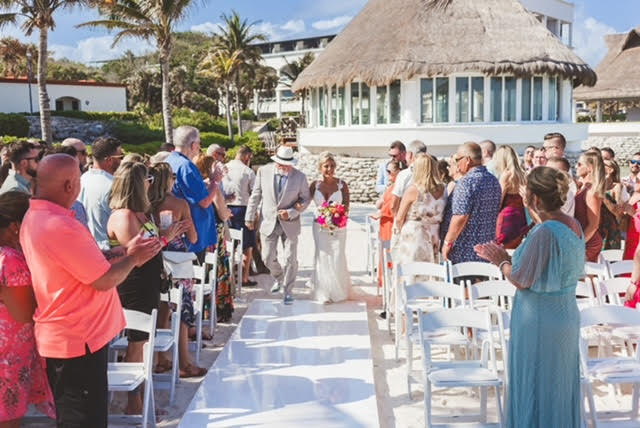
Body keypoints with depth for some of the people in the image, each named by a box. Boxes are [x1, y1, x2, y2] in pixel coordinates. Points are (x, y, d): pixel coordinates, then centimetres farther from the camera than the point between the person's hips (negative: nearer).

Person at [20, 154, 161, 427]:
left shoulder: (35, 217, 6)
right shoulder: (61, 226, -27)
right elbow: (105, 280, -22)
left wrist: (125, 252, 5)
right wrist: (133, 257, -5)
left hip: (64, 336, 10)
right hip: (77, 340, -10)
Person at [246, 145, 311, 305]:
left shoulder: (300, 177, -9)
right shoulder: (264, 172, -6)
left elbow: (305, 199, 1)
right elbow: (255, 196, 3)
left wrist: (291, 213, -15)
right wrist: (250, 217, 5)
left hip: (290, 224, -1)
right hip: (269, 222, 1)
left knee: (290, 259, 2)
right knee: (268, 258, 5)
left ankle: (288, 291, 20)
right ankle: (279, 278, 37)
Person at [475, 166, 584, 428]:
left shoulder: (545, 233, -25)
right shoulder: (573, 226, 1)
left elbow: (522, 280, -20)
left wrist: (501, 261, -1)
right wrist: (509, 257, 12)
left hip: (539, 322, -8)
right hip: (565, 316, 8)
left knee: (536, 390, 8)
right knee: (558, 387, 21)